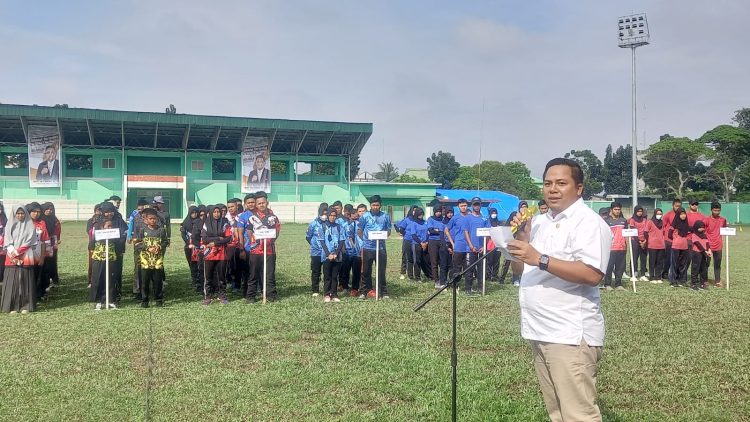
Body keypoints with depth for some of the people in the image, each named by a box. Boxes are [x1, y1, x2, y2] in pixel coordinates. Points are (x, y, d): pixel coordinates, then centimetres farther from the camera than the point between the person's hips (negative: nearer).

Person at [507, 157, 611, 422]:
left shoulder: (588, 222, -11)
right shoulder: (539, 222, 15)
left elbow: (592, 274, -24)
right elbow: (522, 268, 18)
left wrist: (540, 259, -26)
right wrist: (521, 236, 1)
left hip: (571, 335, -9)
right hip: (540, 331, 9)